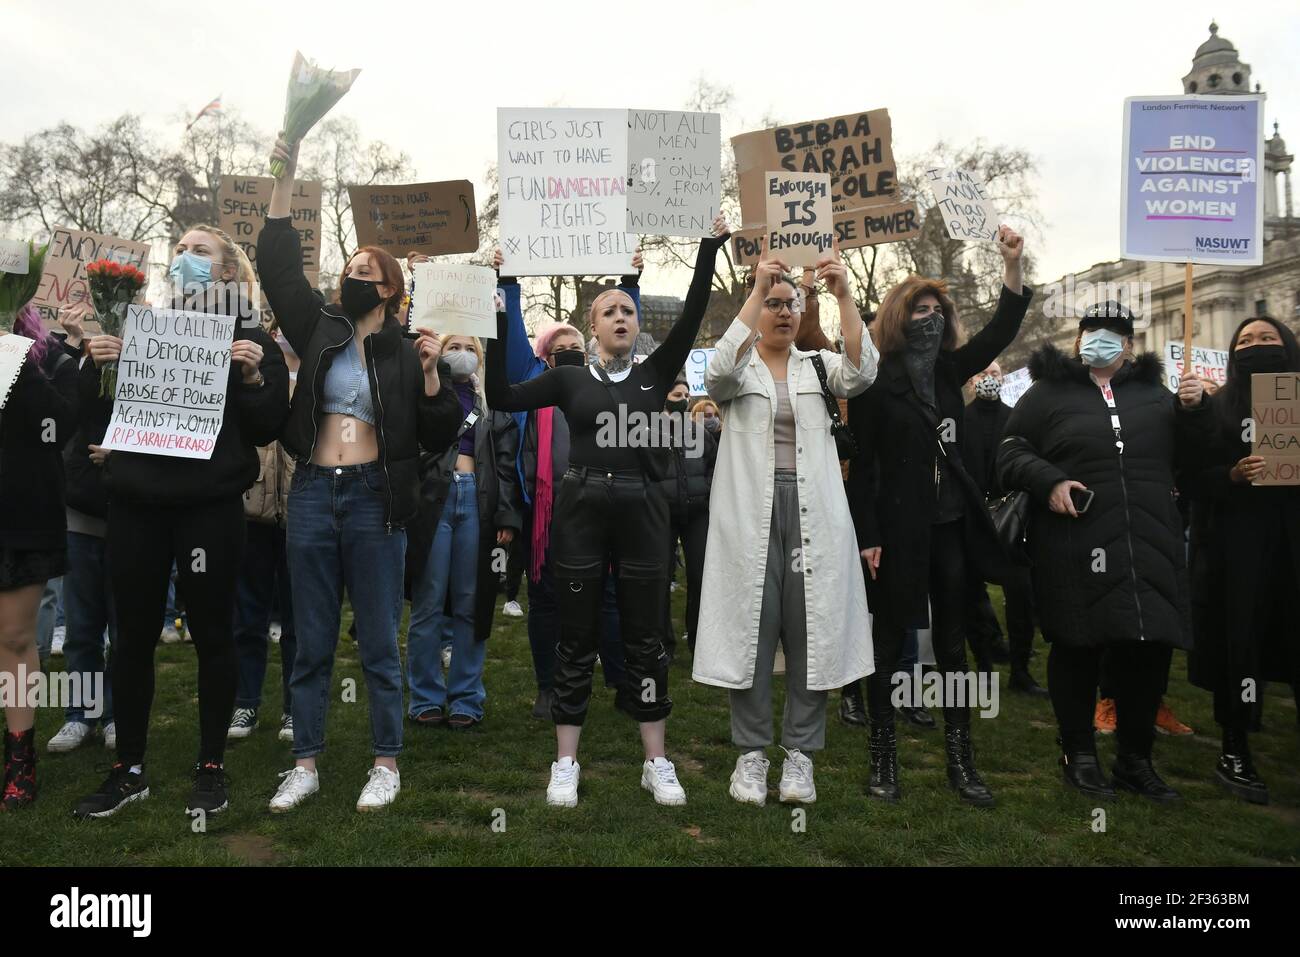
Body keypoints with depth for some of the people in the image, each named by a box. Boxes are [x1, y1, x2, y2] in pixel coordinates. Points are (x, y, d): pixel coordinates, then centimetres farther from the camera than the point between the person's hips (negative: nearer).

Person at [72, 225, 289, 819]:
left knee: (212, 632, 5)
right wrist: (97, 366, -4)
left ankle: (211, 766, 20)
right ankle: (129, 769, 23)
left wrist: (253, 377, -17)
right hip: (136, 503, 4)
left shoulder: (250, 340, 3)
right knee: (133, 634, 9)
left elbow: (266, 430, -3)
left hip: (209, 508, -3)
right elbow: (98, 413, 13)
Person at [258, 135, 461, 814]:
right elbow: (278, 267, 3)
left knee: (380, 643, 5)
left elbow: (439, 437, 1)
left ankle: (386, 763, 19)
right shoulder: (320, 330, 10)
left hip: (375, 499, -3)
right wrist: (285, 178, 0)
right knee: (311, 643, 10)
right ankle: (305, 764, 23)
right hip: (312, 494, 3)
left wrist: (430, 376, -13)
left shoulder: (405, 352, 2)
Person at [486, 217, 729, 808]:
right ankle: (566, 763, 17)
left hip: (641, 509, 1)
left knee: (645, 637, 7)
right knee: (577, 639, 6)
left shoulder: (654, 375, 8)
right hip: (581, 508, -1)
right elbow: (501, 399, 0)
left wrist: (710, 248, -3)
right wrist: (499, 326, -5)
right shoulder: (569, 378, 7)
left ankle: (656, 763, 18)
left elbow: (692, 316, 0)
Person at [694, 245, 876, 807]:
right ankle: (751, 753, 14)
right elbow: (719, 370, -17)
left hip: (812, 512, 2)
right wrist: (757, 289, -20)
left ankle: (800, 752, 16)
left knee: (810, 629, 3)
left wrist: (844, 295, -18)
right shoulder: (739, 371, 7)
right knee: (751, 628, 2)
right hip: (750, 511, -2)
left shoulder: (817, 367, 13)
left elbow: (861, 371, -8)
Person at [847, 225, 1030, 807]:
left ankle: (961, 762, 19)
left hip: (951, 525, 6)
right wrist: (867, 536, -14)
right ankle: (884, 759, 15)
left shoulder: (948, 370, 10)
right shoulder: (876, 381, -7)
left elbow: (1000, 332, 5)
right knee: (890, 643, 4)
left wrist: (1013, 265, -9)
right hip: (898, 528, -6)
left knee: (952, 644, 10)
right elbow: (863, 464, -10)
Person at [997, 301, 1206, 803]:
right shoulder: (1049, 392, 5)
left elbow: (1188, 456, 19)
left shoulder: (1153, 391, 17)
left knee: (1150, 648, 6)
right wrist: (1049, 482, -15)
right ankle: (1079, 753, 22)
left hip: (1149, 545, 4)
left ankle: (1135, 758, 24)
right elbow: (1011, 454, 1)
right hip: (1074, 548, -4)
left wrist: (1190, 411, 2)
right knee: (1077, 648, 5)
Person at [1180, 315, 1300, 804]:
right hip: (1236, 544, -2)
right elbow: (1188, 477, 1)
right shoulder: (1215, 408, 6)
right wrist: (1233, 475, -15)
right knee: (1239, 642, -2)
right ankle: (1233, 754, 9)